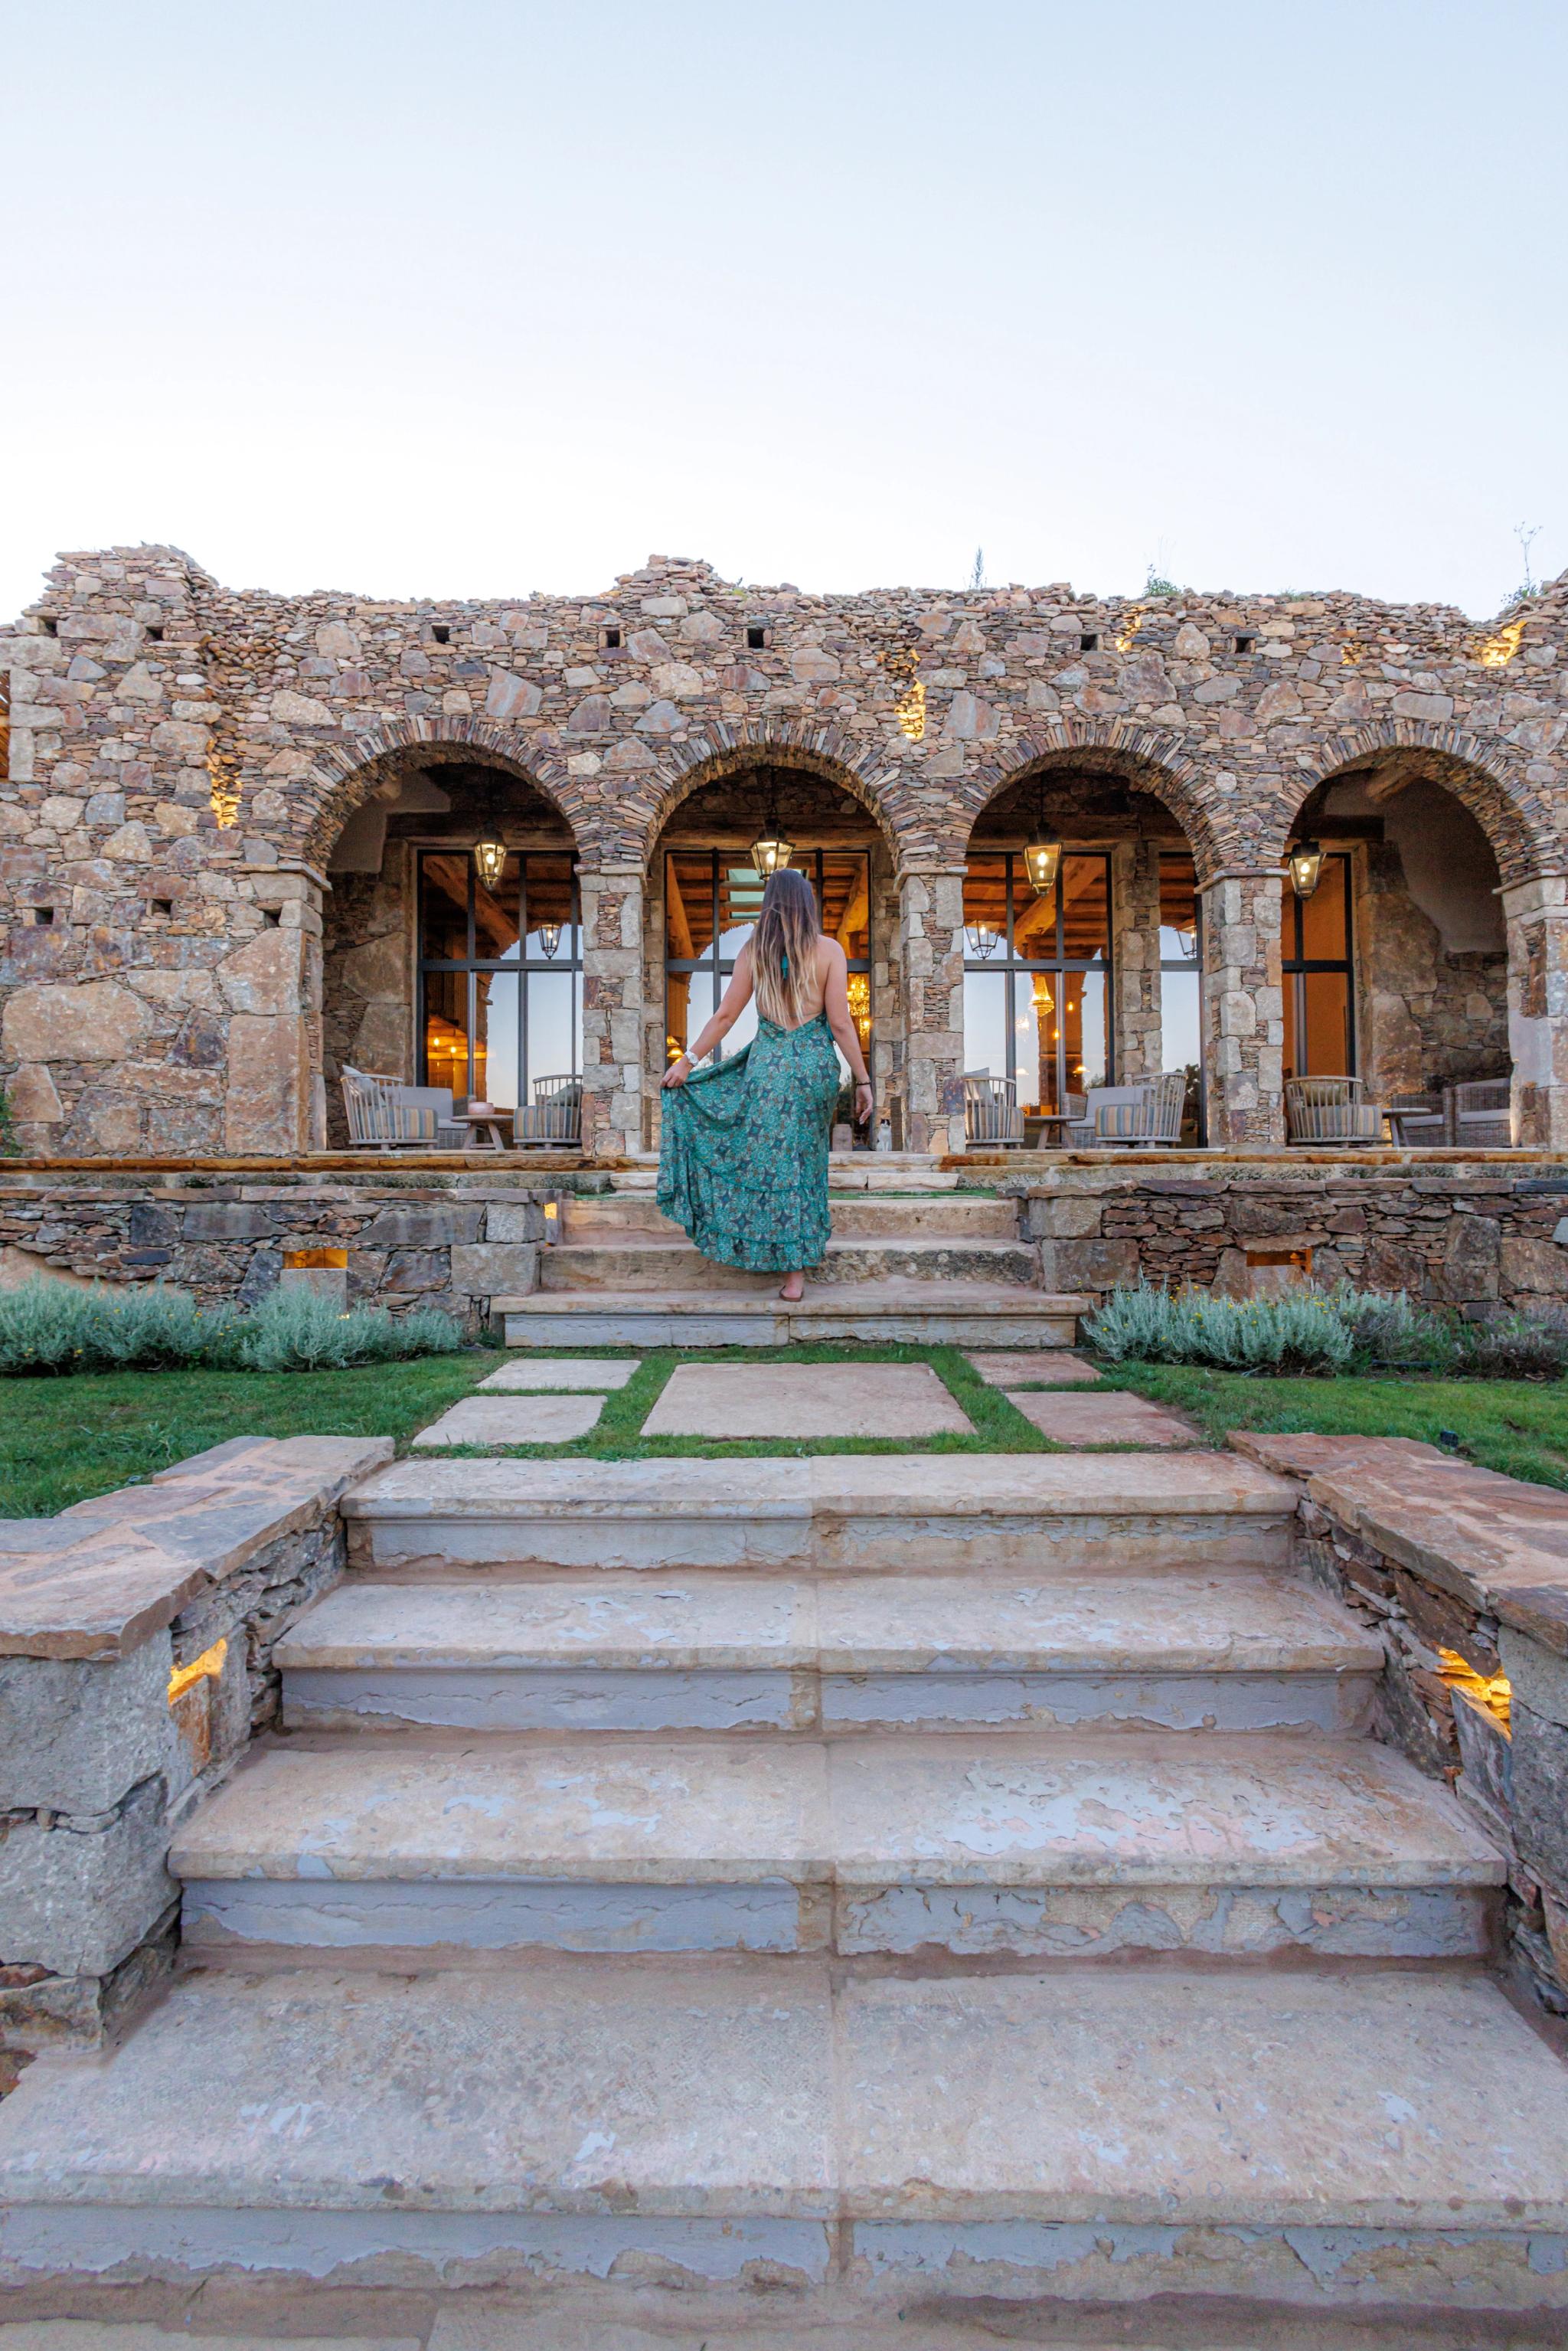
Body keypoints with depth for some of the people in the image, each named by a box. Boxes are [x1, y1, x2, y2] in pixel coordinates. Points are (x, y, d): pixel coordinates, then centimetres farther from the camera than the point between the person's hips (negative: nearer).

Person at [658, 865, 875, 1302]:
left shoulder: (753, 951, 1)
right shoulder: (829, 950, -3)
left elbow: (726, 1015, 2)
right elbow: (840, 1023, -6)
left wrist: (689, 1060, 11)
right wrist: (863, 1080, -1)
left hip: (769, 1064, 0)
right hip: (817, 1066, 0)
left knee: (773, 1160, 13)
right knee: (803, 1160, 13)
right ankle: (796, 1271, 19)